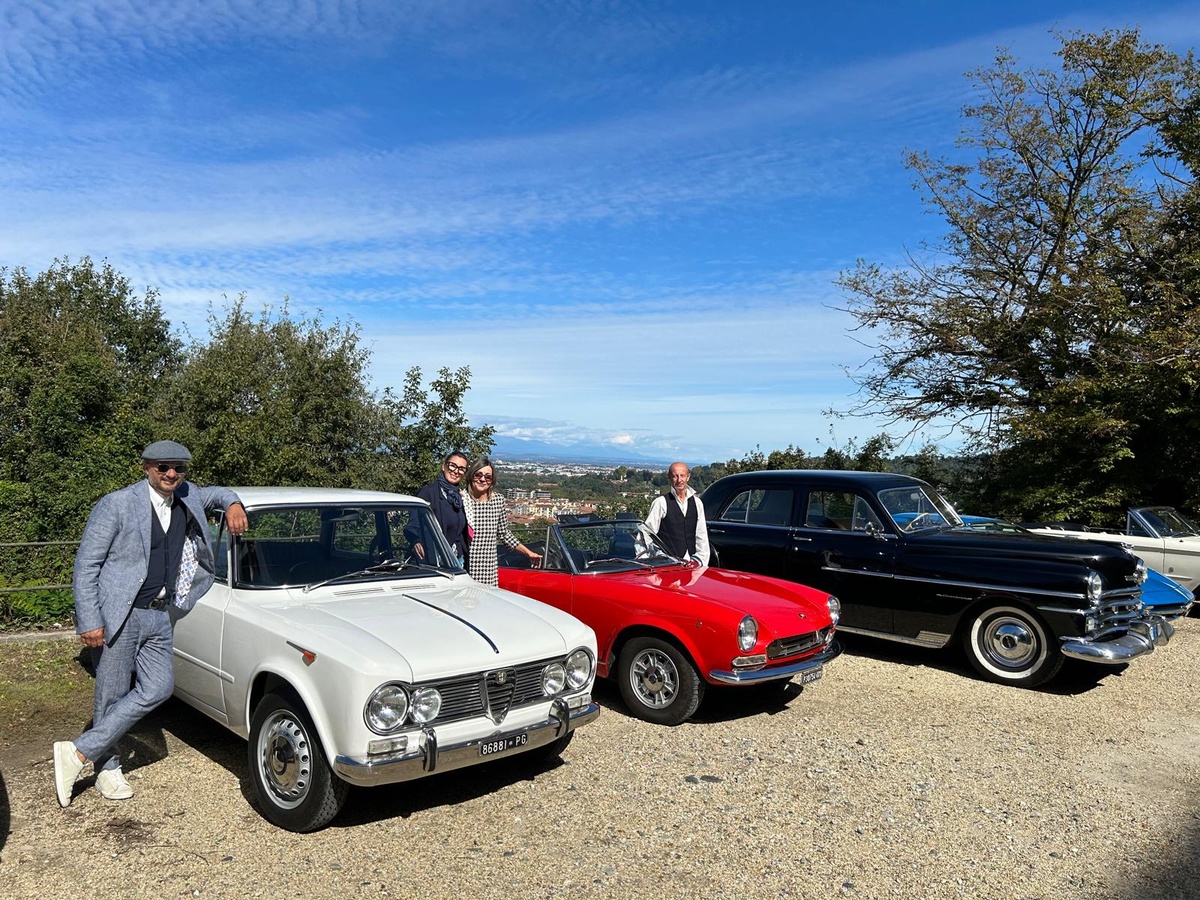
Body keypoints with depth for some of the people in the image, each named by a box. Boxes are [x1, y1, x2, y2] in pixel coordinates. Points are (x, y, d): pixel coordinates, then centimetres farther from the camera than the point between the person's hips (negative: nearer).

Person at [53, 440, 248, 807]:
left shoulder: (186, 497, 7)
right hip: (117, 616, -6)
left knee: (158, 688, 1)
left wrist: (232, 504, 4)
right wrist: (88, 622, -15)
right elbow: (86, 565, -9)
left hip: (158, 617, 6)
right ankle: (107, 769, 22)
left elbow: (216, 493, 29)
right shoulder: (116, 505, -10)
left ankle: (78, 753, 10)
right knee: (112, 696, 3)